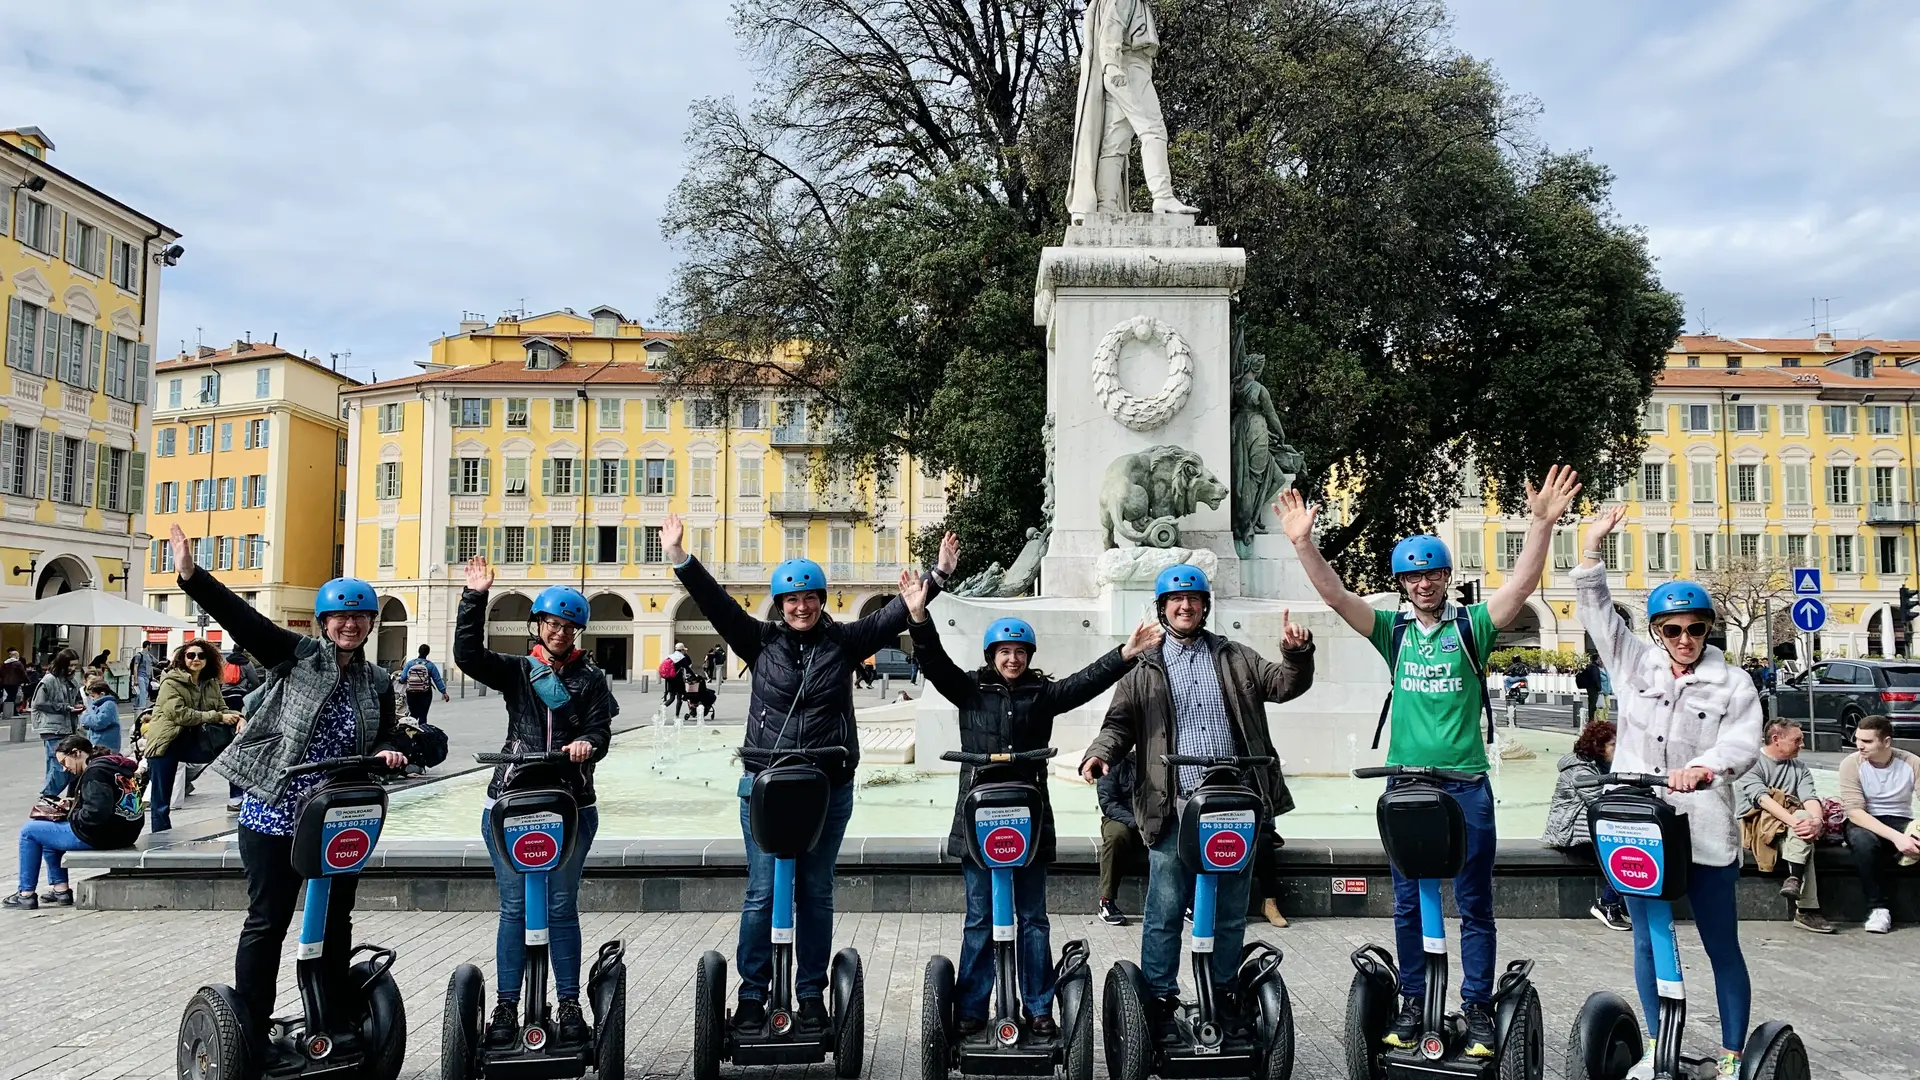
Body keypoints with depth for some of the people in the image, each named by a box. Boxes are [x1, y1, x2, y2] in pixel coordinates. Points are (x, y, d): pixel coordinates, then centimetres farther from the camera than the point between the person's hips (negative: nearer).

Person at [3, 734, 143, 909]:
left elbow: (96, 814, -25)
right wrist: (73, 805, 11)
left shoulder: (95, 772, -17)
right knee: (48, 829, 27)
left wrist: (71, 816, -8)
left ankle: (26, 894, 14)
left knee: (29, 830, 7)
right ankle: (60, 889, 23)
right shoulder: (113, 765, 12)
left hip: (101, 836, -10)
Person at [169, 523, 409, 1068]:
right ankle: (252, 1039, 14)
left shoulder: (378, 682, 10)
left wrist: (386, 753, -8)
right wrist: (192, 577, -24)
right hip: (275, 817, -5)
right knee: (268, 922, 2)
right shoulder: (297, 654, -3)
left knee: (335, 923, 15)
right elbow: (243, 618, -13)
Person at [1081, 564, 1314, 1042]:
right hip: (1174, 809, -2)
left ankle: (1226, 996, 25)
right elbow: (1120, 723, 6)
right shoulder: (1144, 671, 11)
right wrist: (1099, 753, -13)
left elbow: (1284, 685, 8)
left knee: (1231, 911, 12)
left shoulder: (1235, 658, 15)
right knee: (1164, 912, 0)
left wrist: (1296, 654, -12)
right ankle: (1160, 1000, 11)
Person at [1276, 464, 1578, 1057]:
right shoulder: (1393, 630, 6)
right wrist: (1303, 543, -17)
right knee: (1407, 902, 9)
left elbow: (1522, 584, -11)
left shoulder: (1471, 626, 2)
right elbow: (1335, 594, -4)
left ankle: (1478, 1008, 15)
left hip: (1466, 782, -2)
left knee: (1474, 903, 6)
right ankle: (1412, 1003, 20)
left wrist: (1542, 523, -24)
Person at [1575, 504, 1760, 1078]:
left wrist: (1704, 767, -37)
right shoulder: (1636, 664, 6)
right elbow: (1596, 611, 3)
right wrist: (1592, 547, -7)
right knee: (1647, 941, 13)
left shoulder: (1733, 684, -1)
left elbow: (1743, 742, -15)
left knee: (1722, 948, 6)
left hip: (1703, 832, -3)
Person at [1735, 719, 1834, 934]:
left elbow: (1810, 798, -1)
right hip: (1753, 823, -4)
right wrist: (1793, 820, -31)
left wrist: (1817, 820, -24)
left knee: (1804, 818, -30)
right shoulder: (1751, 762, -1)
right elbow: (1761, 798, -16)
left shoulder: (1800, 768, 17)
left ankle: (1795, 879, -37)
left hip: (1789, 832, 4)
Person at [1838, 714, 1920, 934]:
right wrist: (1895, 837, -32)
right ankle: (1878, 907, -19)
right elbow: (1855, 812, -19)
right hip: (1865, 824, -1)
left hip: (1901, 823, 1)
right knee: (1863, 841, -37)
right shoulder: (1851, 764, -12)